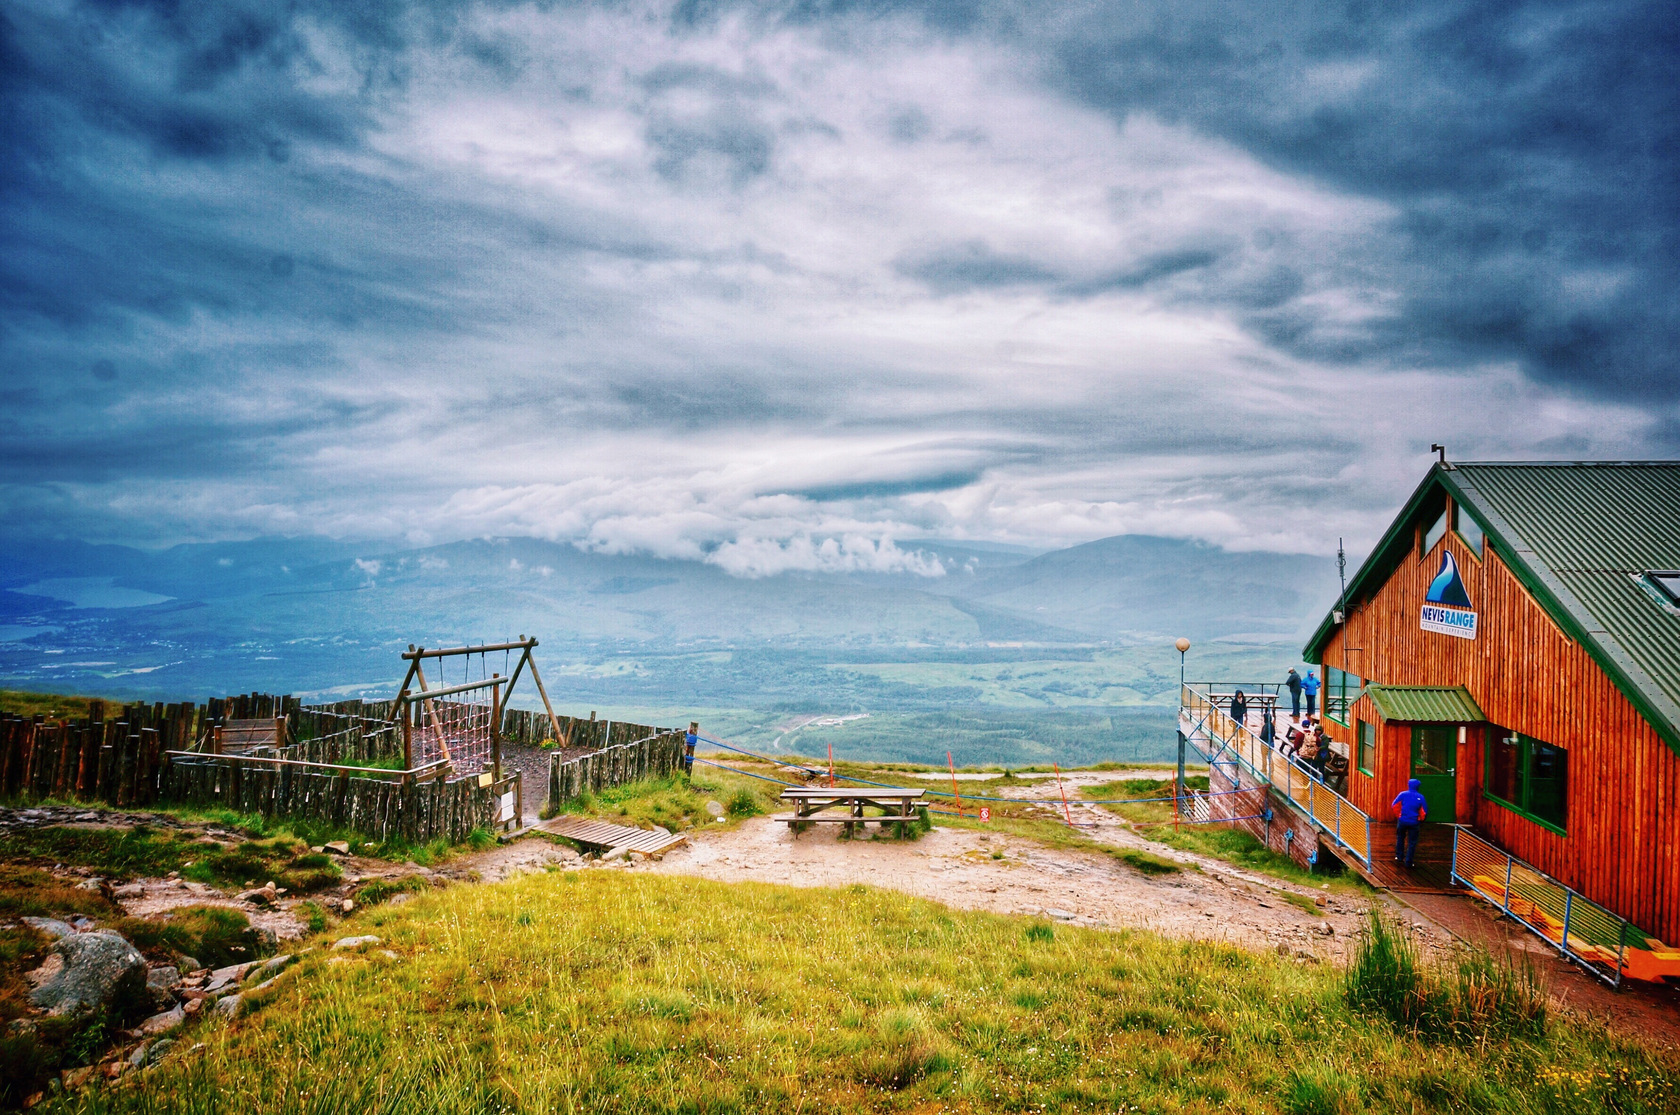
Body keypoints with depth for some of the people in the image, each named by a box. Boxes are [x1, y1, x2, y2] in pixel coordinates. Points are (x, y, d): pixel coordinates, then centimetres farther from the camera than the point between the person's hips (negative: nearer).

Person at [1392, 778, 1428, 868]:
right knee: (1412, 842, 7)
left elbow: (1395, 806, -5)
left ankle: (1399, 856, 26)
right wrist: (1420, 820, 16)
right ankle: (1408, 862, 6)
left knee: (1400, 838, 23)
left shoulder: (1402, 794, -6)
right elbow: (1424, 811, -2)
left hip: (1402, 821, 1)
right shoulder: (1420, 797, -5)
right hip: (1414, 822, -1)